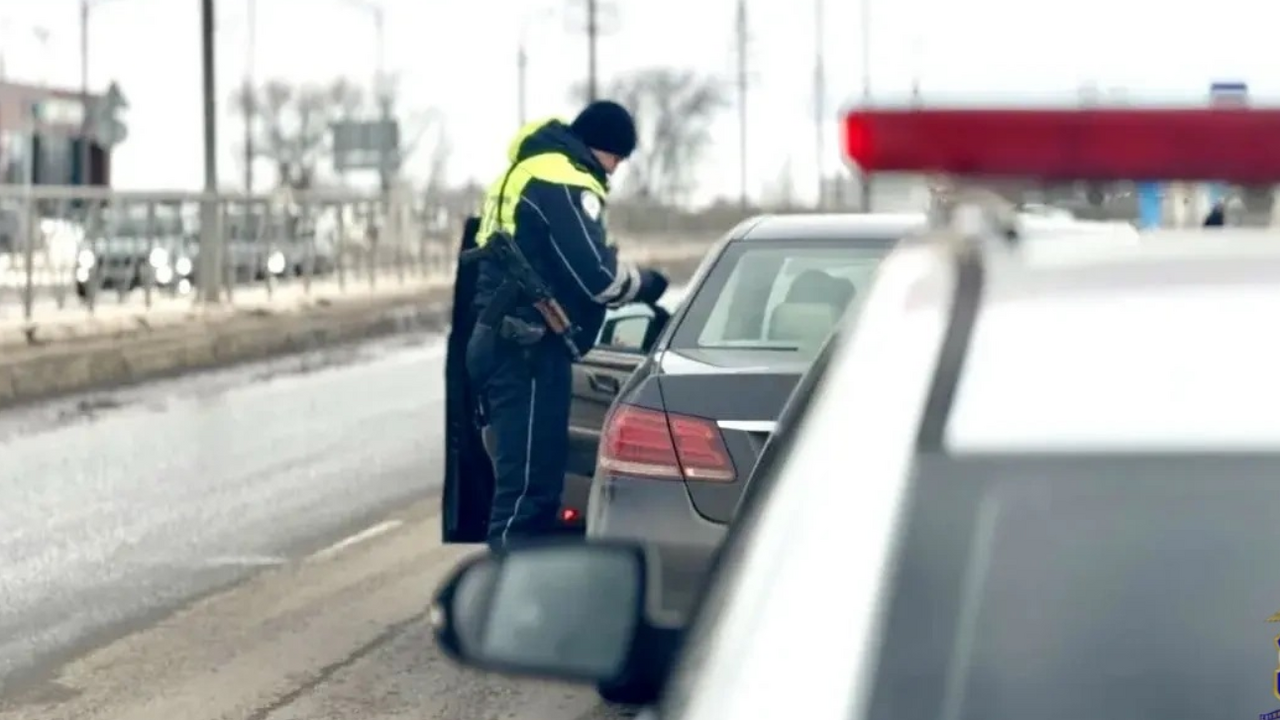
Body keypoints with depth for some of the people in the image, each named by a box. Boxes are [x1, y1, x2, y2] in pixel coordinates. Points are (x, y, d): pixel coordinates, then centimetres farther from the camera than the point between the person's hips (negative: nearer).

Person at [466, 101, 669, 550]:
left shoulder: (527, 172, 21)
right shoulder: (563, 182, -11)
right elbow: (597, 274, -18)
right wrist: (646, 284, 1)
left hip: (500, 343, 10)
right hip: (528, 350, -10)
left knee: (523, 477, 12)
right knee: (528, 484, -12)